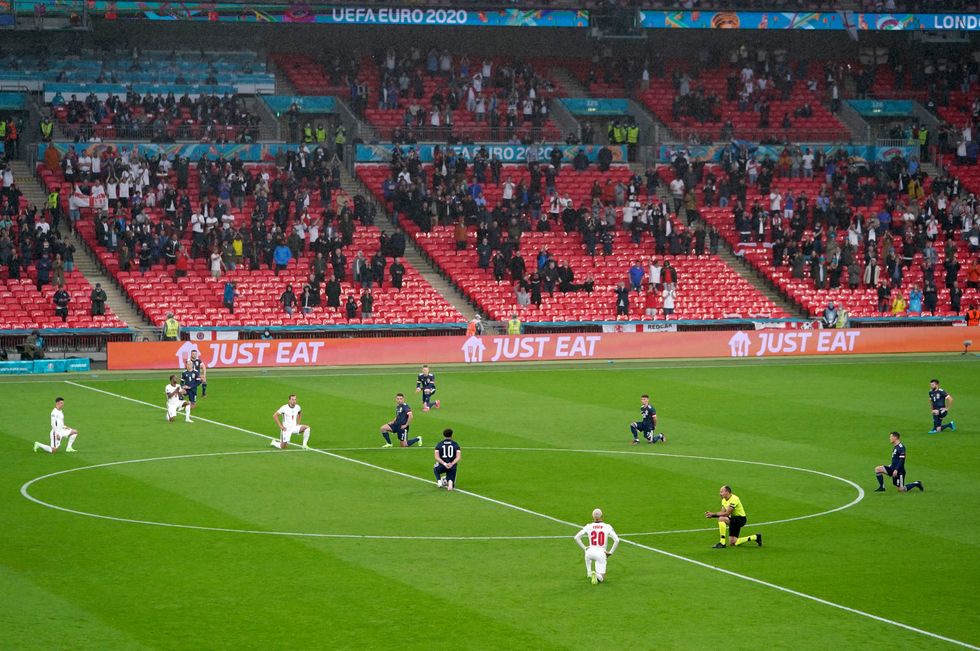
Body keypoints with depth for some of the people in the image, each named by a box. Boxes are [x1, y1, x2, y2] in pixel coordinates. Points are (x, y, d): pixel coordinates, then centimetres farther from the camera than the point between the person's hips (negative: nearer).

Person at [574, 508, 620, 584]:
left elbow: (576, 537, 1)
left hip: (590, 551, 2)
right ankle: (596, 575, -28)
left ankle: (589, 573, 19)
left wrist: (584, 548, 9)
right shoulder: (608, 527, -3)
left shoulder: (588, 527, 1)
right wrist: (610, 552, 1)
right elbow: (617, 540, -9)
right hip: (601, 553, -2)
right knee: (601, 578, 8)